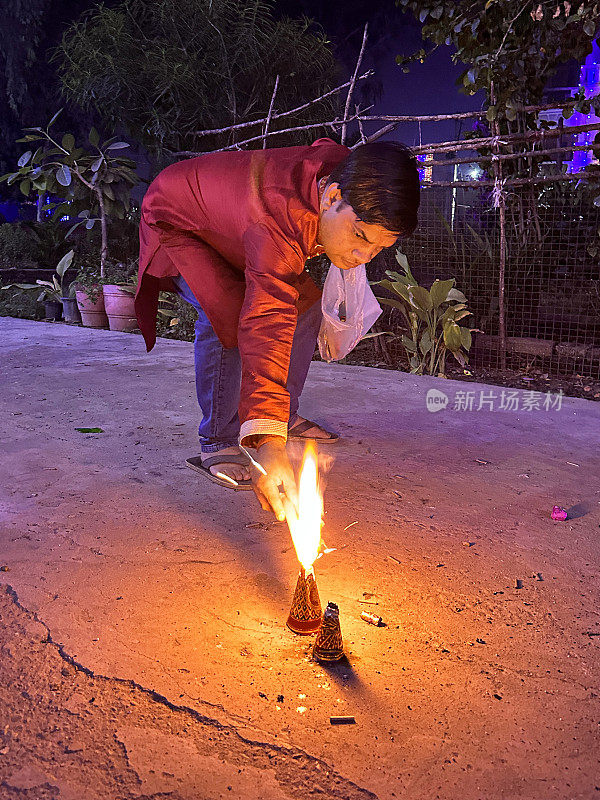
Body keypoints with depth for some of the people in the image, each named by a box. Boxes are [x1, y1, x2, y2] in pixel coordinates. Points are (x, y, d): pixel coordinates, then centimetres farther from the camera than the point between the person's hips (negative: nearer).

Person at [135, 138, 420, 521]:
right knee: (227, 314, -31)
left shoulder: (344, 167, -22)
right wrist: (270, 444, -65)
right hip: (176, 222, -7)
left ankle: (287, 416, 19)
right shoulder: (279, 218, -46)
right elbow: (265, 323, -57)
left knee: (304, 304, 2)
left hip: (230, 223, 8)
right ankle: (217, 442, -14)